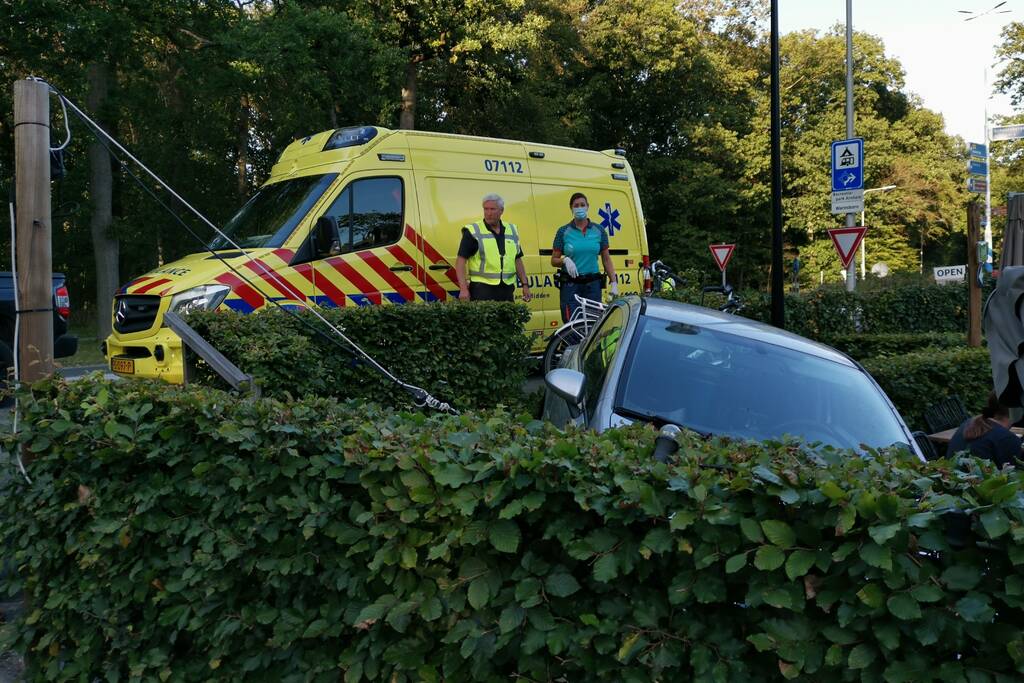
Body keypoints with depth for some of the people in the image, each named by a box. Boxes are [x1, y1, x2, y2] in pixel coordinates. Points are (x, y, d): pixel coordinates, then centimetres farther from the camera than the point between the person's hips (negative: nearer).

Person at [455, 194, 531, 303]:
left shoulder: (512, 230, 13)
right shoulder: (473, 232, -3)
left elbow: (517, 260, 20)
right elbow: (461, 260, -7)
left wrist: (525, 284, 13)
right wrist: (463, 289, -17)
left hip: (507, 289, 5)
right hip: (482, 288, -5)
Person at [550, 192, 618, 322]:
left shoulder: (599, 230, 8)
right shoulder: (563, 231, 3)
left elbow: (606, 259, 11)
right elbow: (553, 261, 7)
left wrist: (614, 283, 3)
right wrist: (565, 260, -14)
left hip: (593, 284, 2)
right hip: (570, 285, -2)